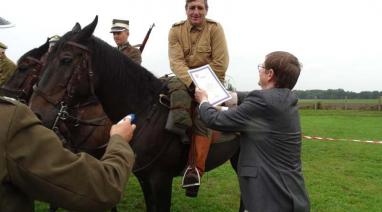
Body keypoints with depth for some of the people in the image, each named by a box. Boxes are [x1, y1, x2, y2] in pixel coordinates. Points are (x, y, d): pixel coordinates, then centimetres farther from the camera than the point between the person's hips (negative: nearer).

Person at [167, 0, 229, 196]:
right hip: (185, 78, 3)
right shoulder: (176, 30, -1)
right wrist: (192, 82, -27)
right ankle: (180, 129, -37)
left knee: (203, 117, -22)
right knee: (176, 85, -34)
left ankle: (195, 170, -22)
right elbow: (176, 61, -12)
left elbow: (220, 64, -10)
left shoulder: (215, 28, -5)